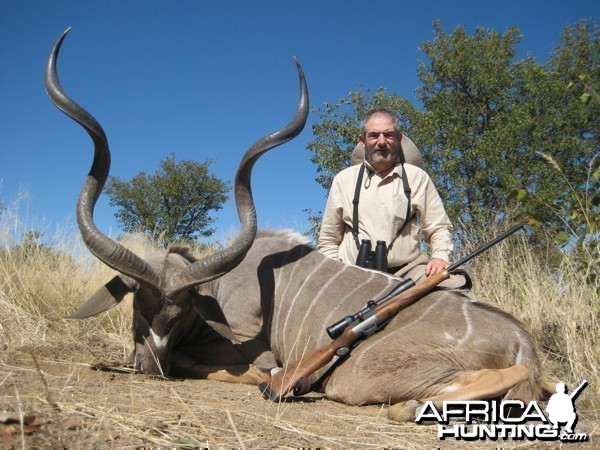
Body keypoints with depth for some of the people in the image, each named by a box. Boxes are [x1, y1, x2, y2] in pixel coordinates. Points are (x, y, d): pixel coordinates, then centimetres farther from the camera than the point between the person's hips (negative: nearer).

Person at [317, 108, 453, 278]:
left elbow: (438, 228, 14)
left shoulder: (417, 177, 12)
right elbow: (328, 240, 17)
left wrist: (440, 256, -7)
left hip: (407, 271, 0)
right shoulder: (343, 180, 13)